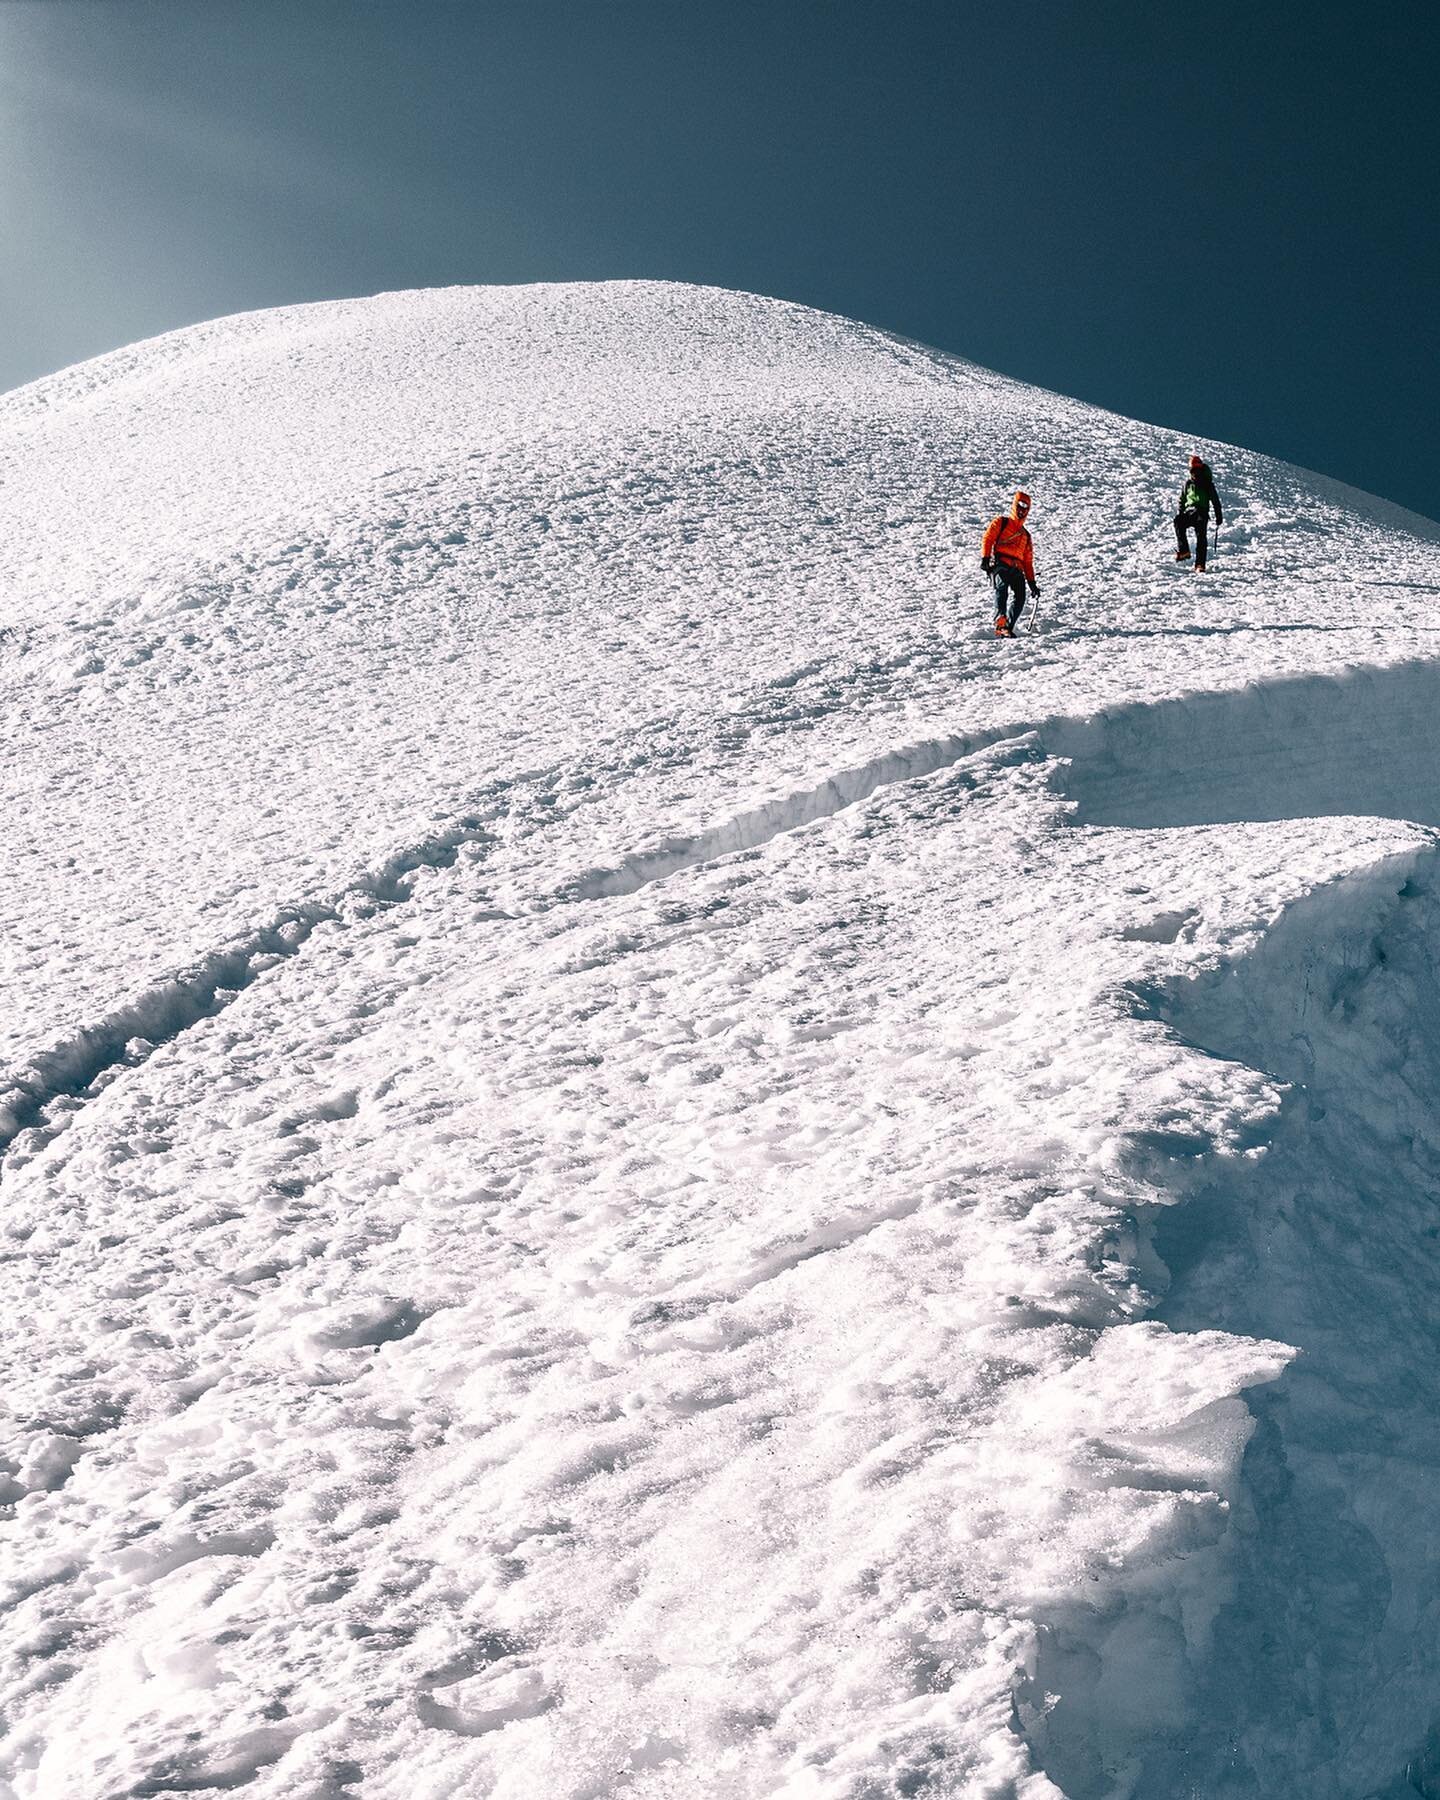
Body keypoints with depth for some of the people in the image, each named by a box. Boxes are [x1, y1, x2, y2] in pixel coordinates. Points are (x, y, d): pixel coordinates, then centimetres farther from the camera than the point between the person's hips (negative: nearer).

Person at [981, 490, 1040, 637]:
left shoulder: (1026, 536, 33)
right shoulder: (1000, 523, 20)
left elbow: (1028, 562, 30)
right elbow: (987, 539, 5)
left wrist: (1032, 583, 20)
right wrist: (985, 558, -12)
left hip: (1017, 569, 5)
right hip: (1000, 564, -5)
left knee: (1019, 598, -19)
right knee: (1002, 587, -32)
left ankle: (1008, 628, -20)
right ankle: (1000, 623, -45)